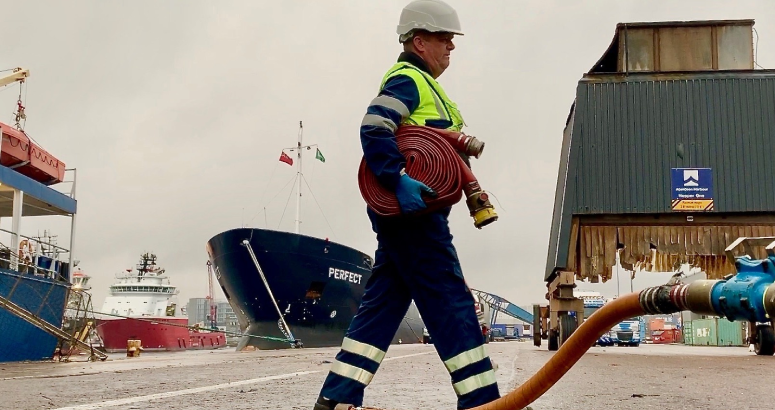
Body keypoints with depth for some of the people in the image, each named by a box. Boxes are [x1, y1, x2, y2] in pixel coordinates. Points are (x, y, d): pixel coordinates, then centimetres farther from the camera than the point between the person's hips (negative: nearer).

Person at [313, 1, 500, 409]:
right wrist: (398, 181, -31)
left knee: (381, 304, 8)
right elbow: (374, 130, -22)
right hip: (413, 208, -10)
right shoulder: (408, 79, -7)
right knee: (451, 303, -7)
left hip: (402, 209, 10)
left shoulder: (419, 83, 27)